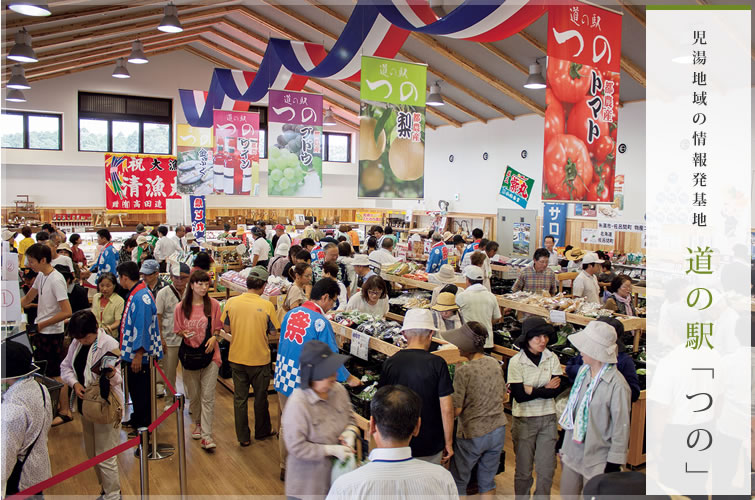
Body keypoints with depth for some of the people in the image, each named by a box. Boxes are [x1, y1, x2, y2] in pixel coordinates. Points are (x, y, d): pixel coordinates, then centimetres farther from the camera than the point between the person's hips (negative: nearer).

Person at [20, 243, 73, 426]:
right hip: (41, 332, 9)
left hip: (53, 333, -9)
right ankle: (55, 405, 31)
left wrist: (42, 324, -17)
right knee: (45, 372, 17)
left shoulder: (56, 280, -21)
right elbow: (27, 299, 21)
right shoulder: (41, 276, 6)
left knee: (55, 374, 0)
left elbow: (67, 312, -25)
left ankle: (65, 411, 12)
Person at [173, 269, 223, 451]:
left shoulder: (214, 305, -1)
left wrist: (214, 337, -11)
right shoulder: (181, 307, 0)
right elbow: (177, 330, 7)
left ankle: (206, 435, -3)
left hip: (209, 353, -1)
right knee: (193, 394, 13)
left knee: (208, 396, -5)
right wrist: (184, 334, -14)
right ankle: (197, 423, 36)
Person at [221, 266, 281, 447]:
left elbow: (226, 328, 2)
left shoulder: (231, 302, -9)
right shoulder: (267, 306, -16)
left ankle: (243, 437, 22)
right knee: (260, 397, 17)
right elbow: (273, 332, -8)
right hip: (260, 358, -2)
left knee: (240, 398, 14)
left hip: (236, 358, 2)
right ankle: (262, 431, 34)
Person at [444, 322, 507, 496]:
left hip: (472, 434, -6)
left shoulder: (464, 371, -22)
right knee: (488, 481, 19)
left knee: (458, 482, 13)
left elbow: (456, 410, -19)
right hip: (498, 430, 6)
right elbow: (503, 397, 11)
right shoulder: (495, 363, -2)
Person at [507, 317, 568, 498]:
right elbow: (519, 396, -17)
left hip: (548, 418, 3)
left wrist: (531, 390, -15)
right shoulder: (516, 361, -11)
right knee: (524, 470, 8)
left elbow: (557, 389, -11)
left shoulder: (552, 358, -2)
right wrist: (546, 389, -12)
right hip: (524, 420, -3)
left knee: (547, 469, 8)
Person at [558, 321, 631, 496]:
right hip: (573, 454, 7)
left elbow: (621, 426, -16)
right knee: (567, 493, 18)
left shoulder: (617, 385, -22)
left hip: (597, 461, -7)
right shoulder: (583, 371, 1)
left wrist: (614, 462, -11)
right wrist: (565, 447, 17)